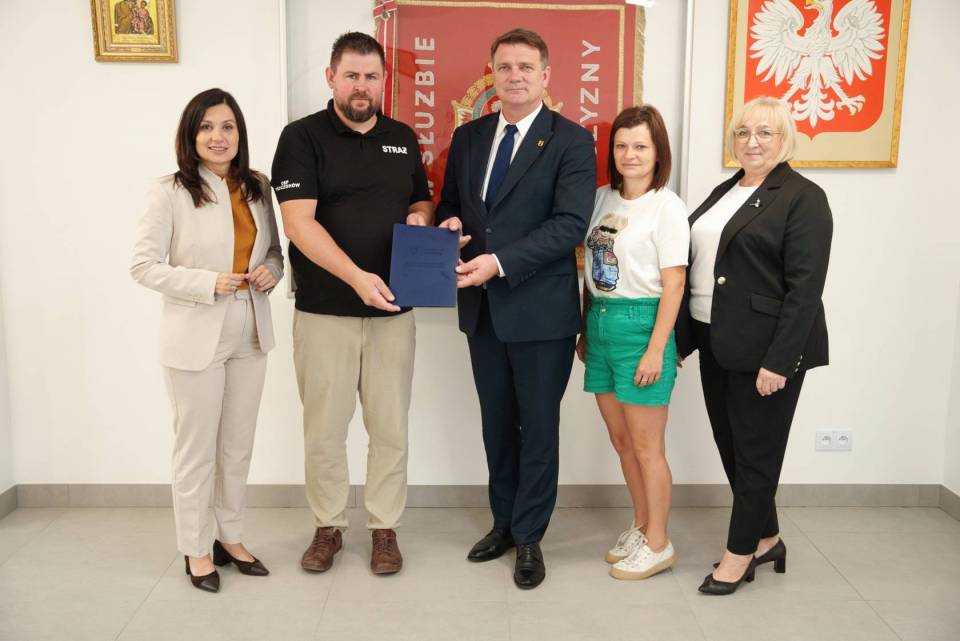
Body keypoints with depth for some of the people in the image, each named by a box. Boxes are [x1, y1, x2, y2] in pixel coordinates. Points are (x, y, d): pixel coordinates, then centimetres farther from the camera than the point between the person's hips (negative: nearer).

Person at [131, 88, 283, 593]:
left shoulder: (257, 188, 4)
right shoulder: (170, 193, -11)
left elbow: (273, 250, 13)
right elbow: (143, 265, -12)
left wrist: (271, 270, -9)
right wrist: (209, 283, -21)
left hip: (249, 334, 5)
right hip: (196, 337, -5)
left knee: (238, 447, 16)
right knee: (196, 449, 8)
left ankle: (231, 538, 33)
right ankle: (196, 550, 25)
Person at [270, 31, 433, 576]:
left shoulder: (402, 138, 11)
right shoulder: (303, 137, -3)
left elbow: (424, 201, 22)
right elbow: (299, 221, -13)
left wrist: (421, 216, -3)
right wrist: (357, 276, -25)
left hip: (392, 310, 3)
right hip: (323, 312, -3)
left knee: (390, 428, 9)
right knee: (324, 428, 7)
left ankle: (385, 528, 24)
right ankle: (329, 526, 26)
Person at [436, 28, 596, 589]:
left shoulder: (572, 141, -8)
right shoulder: (468, 137, 10)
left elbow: (570, 224, -17)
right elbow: (449, 204, 17)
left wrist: (500, 261, -25)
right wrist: (450, 223, -7)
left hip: (541, 308, -5)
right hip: (482, 307, 5)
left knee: (539, 427, 8)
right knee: (497, 423, 17)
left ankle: (530, 537, 23)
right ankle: (504, 523, 34)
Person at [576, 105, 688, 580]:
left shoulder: (666, 207, -9)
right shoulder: (602, 198, 9)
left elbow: (673, 285, -12)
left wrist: (656, 349, -15)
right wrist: (586, 328, 12)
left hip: (640, 325, -6)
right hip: (600, 323, 7)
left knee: (645, 446, 3)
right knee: (621, 441, 15)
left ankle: (657, 544, 19)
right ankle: (640, 527, 33)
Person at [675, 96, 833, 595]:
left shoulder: (803, 198, -9)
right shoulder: (724, 192, 14)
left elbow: (804, 288, -16)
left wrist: (778, 361, -20)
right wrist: (681, 339, 12)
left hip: (764, 348, -8)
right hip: (717, 343, 8)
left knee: (755, 451, 5)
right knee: (730, 445, 15)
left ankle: (741, 553, 20)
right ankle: (765, 539, 32)